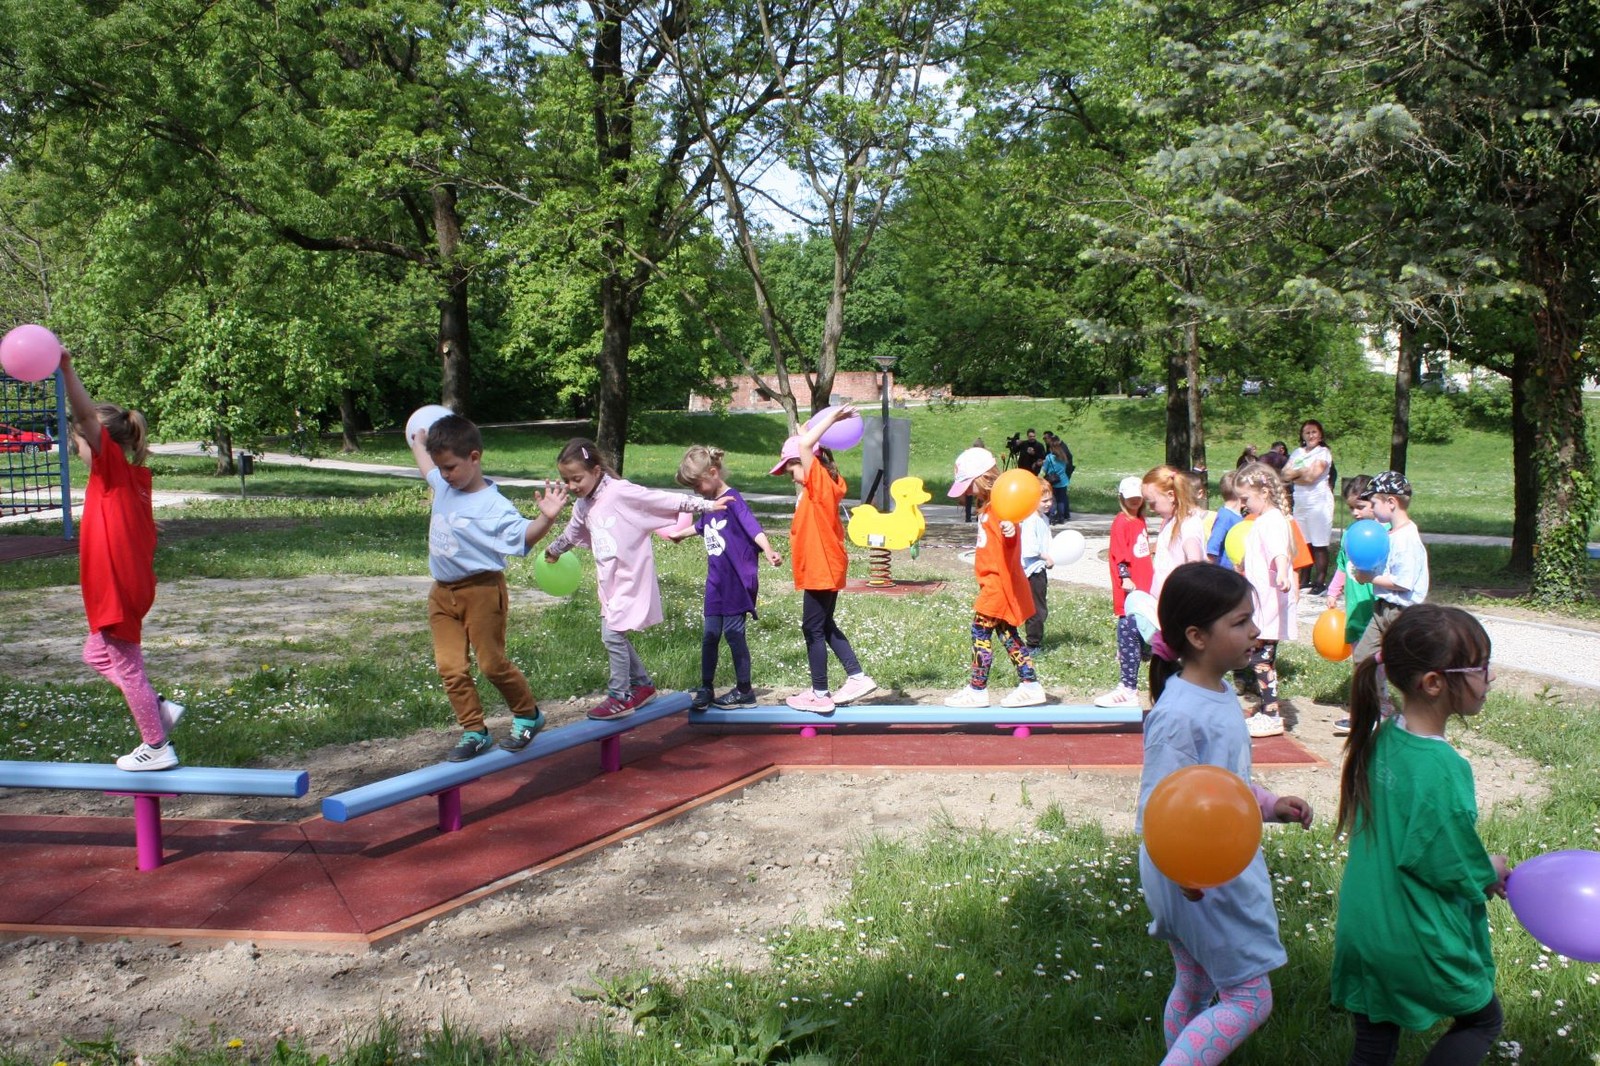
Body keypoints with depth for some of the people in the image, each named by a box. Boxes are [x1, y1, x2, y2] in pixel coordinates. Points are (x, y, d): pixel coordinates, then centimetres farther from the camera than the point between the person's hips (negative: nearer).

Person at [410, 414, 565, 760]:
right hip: (443, 592, 7)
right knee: (450, 668, 4)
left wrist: (546, 518, -44)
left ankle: (528, 716, 24)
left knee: (492, 663, 2)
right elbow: (427, 468, 28)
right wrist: (418, 442, 41)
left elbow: (524, 535, -26)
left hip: (481, 591, -7)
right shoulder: (443, 486, 5)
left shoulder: (493, 506, -19)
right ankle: (474, 732, 13)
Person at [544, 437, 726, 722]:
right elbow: (571, 534, 29)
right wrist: (554, 550, 48)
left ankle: (620, 697, 0)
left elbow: (666, 500, -16)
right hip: (609, 581, 8)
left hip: (631, 578, -8)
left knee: (612, 634, -11)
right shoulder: (583, 506, 7)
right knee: (614, 635, 12)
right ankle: (643, 684, 29)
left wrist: (706, 505, -18)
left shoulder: (620, 492, -16)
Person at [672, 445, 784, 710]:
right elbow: (701, 526, 32)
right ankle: (705, 689, 16)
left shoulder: (732, 500, -13)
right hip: (716, 582, 7)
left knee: (733, 633, -2)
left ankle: (744, 691, 11)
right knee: (709, 634, 7)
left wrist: (768, 551, -45)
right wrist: (679, 534, 51)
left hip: (738, 581, -7)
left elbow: (753, 527, -28)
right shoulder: (709, 503, 10)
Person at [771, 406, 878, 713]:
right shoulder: (824, 486, 11)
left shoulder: (819, 482, -16)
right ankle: (858, 677, 19)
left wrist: (832, 418, -20)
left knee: (814, 629, 0)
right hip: (826, 569, 10)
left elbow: (804, 444, -28)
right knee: (825, 626, 18)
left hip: (822, 570, -10)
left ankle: (820, 694, 7)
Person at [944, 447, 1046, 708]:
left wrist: (1009, 528, -58)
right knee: (1006, 634, 13)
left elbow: (1009, 536, -40)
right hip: (993, 582, 10)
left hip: (1000, 583, -10)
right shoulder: (985, 506, 14)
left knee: (981, 629, -5)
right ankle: (1030, 685, 18)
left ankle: (977, 690, 2)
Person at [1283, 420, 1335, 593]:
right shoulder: (1297, 453, 13)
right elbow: (1285, 474, 3)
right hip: (1300, 502, 6)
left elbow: (1311, 476, -15)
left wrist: (1295, 475, -1)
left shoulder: (1323, 453, -4)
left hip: (1319, 502, -6)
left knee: (1319, 544, -5)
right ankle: (1305, 579, 16)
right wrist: (1303, 472, -9)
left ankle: (1320, 581, -2)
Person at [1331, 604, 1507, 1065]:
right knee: (1481, 1020, 21)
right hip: (1422, 947, -6)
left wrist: (1478, 868, 12)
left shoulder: (1382, 738, -3)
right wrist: (1491, 871, 2)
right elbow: (1459, 872, -18)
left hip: (1360, 935, 6)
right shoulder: (1443, 770, -27)